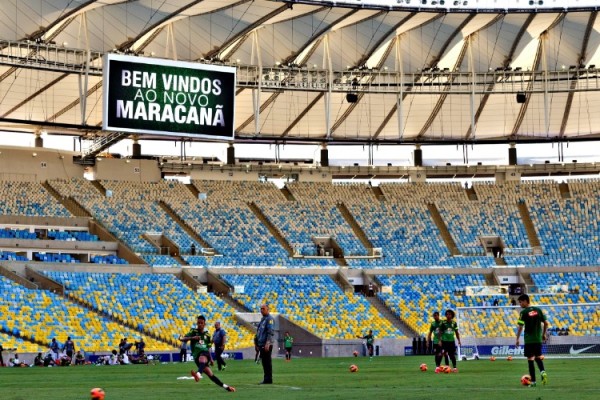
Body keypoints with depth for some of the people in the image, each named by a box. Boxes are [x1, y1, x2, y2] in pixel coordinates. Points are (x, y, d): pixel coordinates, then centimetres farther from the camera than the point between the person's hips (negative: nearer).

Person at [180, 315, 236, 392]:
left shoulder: (207, 335, 16)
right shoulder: (193, 331, 7)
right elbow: (182, 339, -5)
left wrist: (211, 359, 15)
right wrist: (192, 338, -21)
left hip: (205, 353, 1)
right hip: (196, 356, 0)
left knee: (202, 357, -39)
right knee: (210, 374, -8)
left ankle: (198, 374, -66)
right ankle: (225, 387, 3)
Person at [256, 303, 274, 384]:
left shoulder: (269, 319, -9)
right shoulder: (262, 319, 21)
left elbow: (271, 332, -18)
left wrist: (267, 343, -25)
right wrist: (258, 344, 21)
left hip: (266, 344, -10)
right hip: (261, 344, 10)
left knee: (267, 362, -8)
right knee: (264, 362, 11)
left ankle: (268, 380, -6)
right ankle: (266, 379, 15)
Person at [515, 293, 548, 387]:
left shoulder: (524, 312, -9)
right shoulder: (538, 310, 5)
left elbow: (520, 327, -13)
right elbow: (546, 323, 5)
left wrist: (517, 339, -5)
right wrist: (544, 334, 17)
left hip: (529, 340, -5)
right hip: (538, 339, 5)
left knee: (530, 359, 1)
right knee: (538, 357, 20)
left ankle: (533, 381, 1)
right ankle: (543, 371, -6)